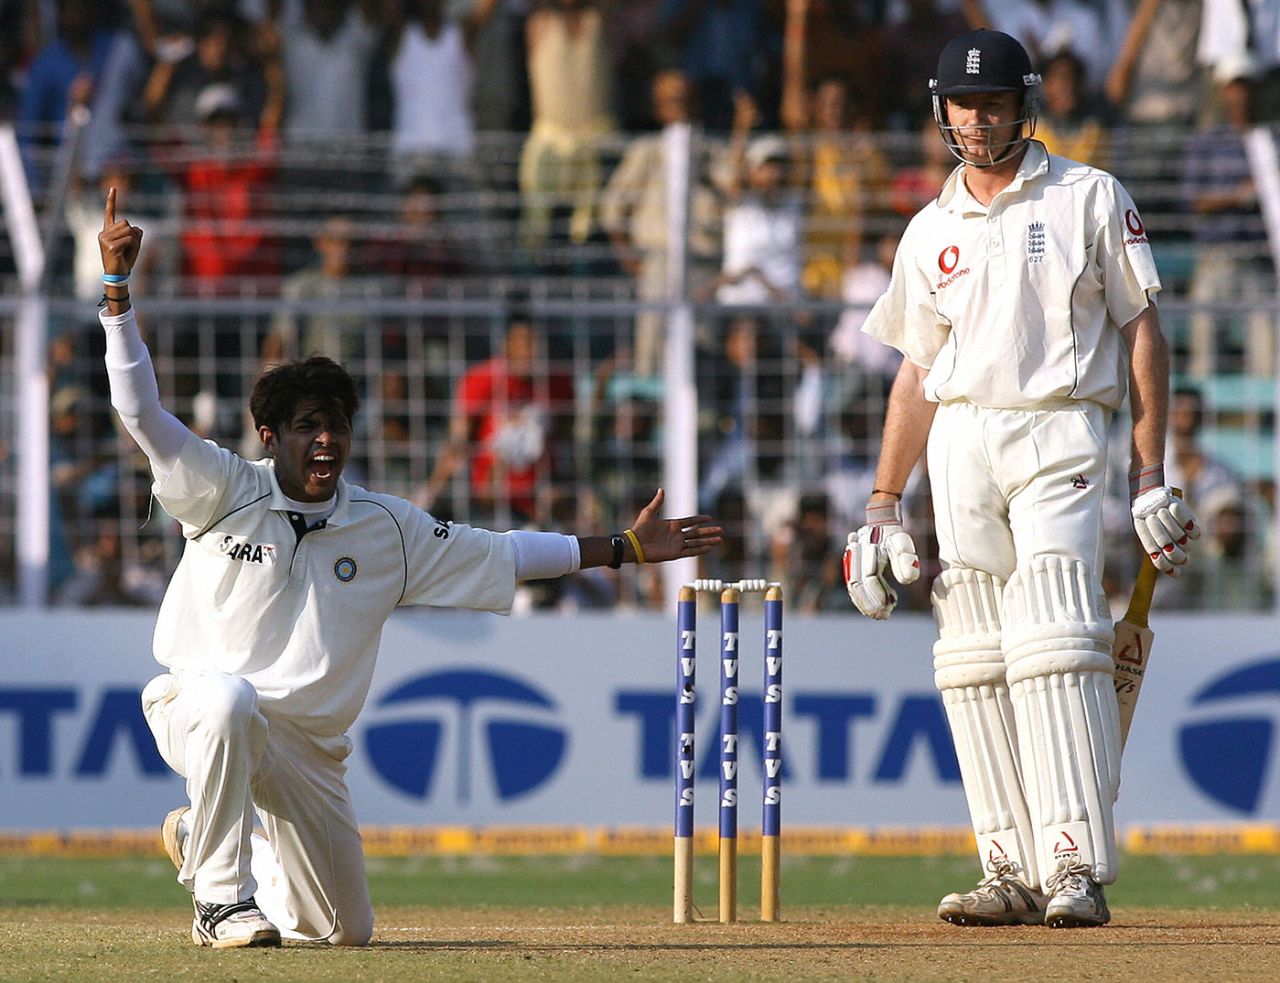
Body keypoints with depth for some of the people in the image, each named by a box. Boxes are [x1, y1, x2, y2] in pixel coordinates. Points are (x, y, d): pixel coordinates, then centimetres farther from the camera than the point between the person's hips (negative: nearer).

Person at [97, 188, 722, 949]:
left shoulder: (386, 528, 2)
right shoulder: (224, 491, -9)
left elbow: (501, 555, 7)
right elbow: (141, 409, -18)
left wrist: (626, 549, 3)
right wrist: (118, 287, -30)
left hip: (308, 746, 5)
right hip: (197, 708, -5)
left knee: (347, 928, 10)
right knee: (230, 698, -43)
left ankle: (202, 837, 38)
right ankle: (223, 900, -27)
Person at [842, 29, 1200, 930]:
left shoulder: (1089, 199, 5)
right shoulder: (932, 232, 16)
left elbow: (1142, 330, 2)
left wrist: (1151, 472, -6)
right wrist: (883, 506, 12)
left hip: (1059, 436, -5)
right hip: (959, 444, 5)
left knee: (1055, 650, -17)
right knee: (973, 661, -2)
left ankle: (1078, 868, -21)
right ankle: (1014, 873, 0)